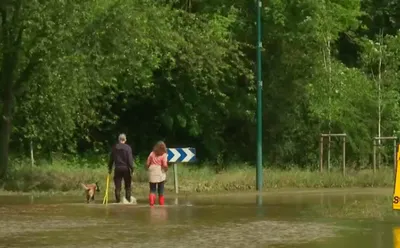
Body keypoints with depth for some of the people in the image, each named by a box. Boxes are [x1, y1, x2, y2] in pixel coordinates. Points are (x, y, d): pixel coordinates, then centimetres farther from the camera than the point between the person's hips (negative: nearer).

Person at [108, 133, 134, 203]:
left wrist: (110, 168, 18)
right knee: (127, 186, 8)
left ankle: (118, 200, 2)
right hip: (126, 168, -2)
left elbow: (111, 159, 9)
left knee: (117, 186, 5)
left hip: (117, 168, 2)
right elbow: (130, 159, -10)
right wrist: (131, 168, -5)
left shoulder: (114, 148, 3)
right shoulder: (128, 147, -7)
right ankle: (128, 200, 5)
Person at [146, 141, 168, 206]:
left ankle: (151, 200, -12)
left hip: (152, 173, 2)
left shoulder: (152, 154, 2)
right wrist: (166, 169, 5)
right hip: (160, 173, -2)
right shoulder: (163, 155, -7)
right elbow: (165, 165, -16)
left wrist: (148, 169, 18)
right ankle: (161, 201, 16)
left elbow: (147, 163, 1)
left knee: (152, 189, 6)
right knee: (161, 189, 11)